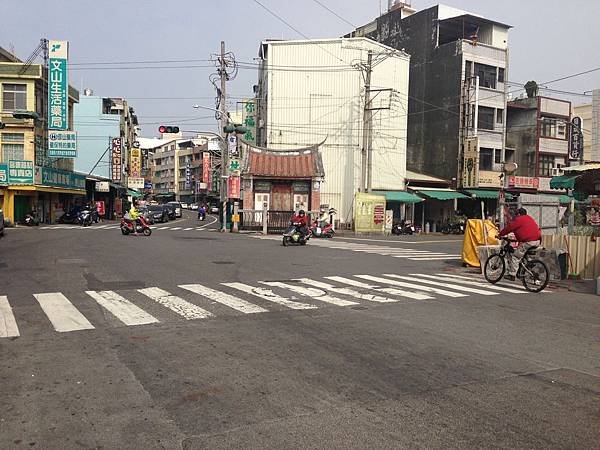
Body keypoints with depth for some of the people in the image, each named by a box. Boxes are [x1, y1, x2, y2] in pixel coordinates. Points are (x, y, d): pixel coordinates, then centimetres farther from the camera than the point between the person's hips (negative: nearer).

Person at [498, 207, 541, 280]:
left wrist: (500, 235, 10)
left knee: (515, 257, -5)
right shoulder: (529, 218, 24)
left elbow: (509, 228, -2)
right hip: (537, 241, 9)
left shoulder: (519, 220, -2)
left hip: (528, 242, -9)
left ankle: (512, 275, -7)